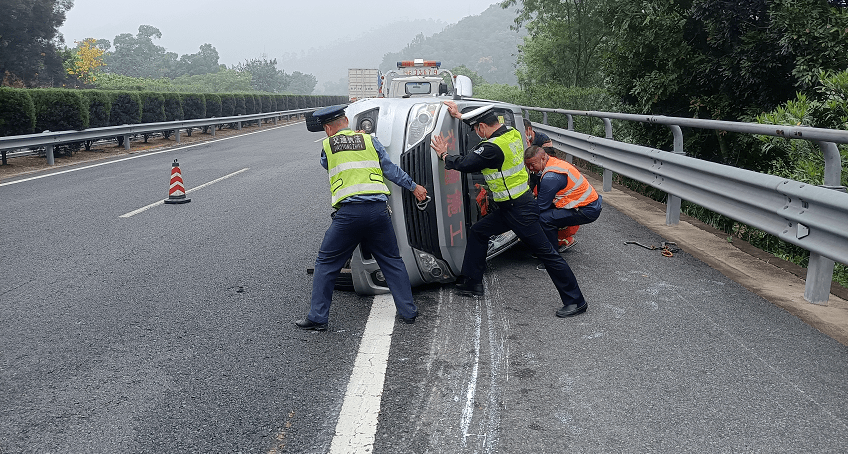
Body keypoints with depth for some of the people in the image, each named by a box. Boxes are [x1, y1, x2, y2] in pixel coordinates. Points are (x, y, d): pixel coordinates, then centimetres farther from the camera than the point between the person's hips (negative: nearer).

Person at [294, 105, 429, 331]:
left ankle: (317, 317, 14)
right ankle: (408, 311, 19)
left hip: (348, 212, -2)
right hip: (378, 208, 2)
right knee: (392, 261, 16)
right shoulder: (369, 140, 12)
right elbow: (391, 169, 12)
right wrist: (413, 186, 21)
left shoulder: (327, 145, 9)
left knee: (326, 263, 12)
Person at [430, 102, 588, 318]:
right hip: (509, 208, 10)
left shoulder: (493, 148, -25)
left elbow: (464, 164, -17)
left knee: (546, 253, -3)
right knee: (477, 232, 17)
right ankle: (472, 283, 27)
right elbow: (491, 126, 22)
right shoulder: (512, 132, 3)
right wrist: (459, 116, 30)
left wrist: (444, 155, 3)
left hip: (520, 210, -10)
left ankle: (575, 301, 6)